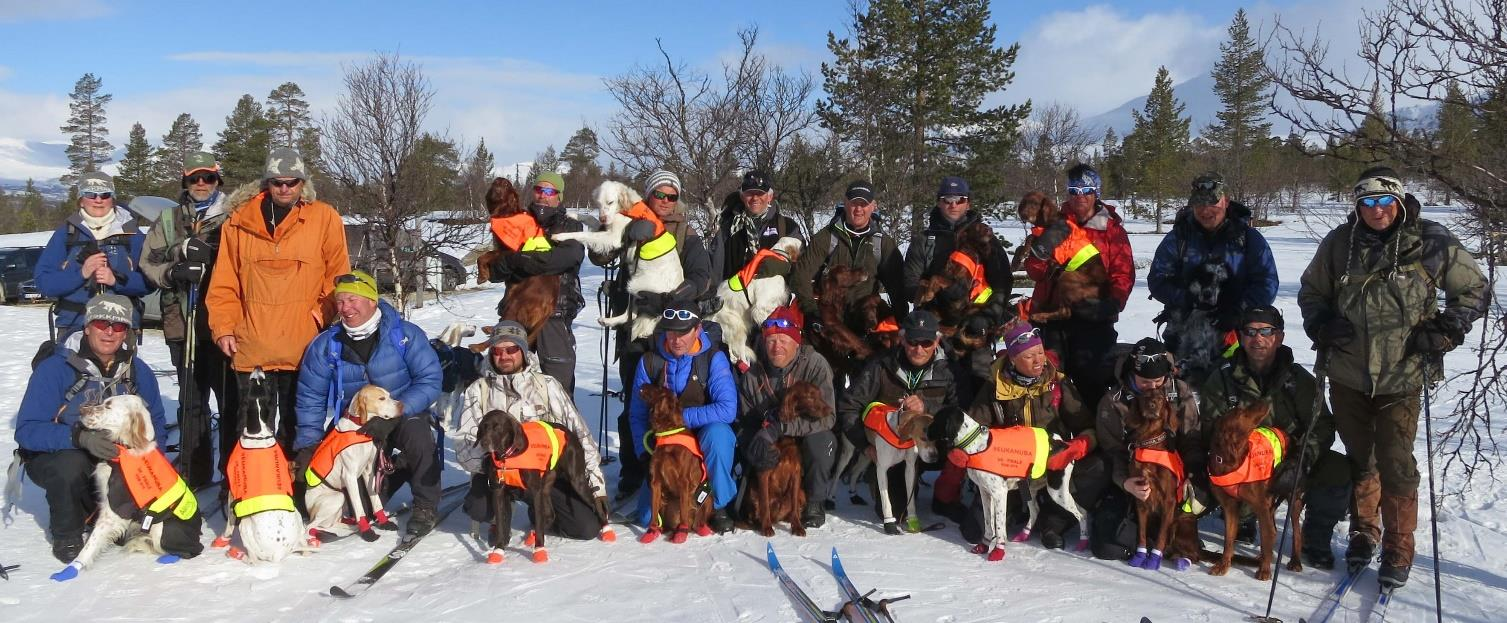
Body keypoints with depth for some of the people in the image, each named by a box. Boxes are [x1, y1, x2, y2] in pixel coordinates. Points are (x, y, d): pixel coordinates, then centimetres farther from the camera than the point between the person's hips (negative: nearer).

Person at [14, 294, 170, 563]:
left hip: (117, 460, 4)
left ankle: (97, 511, 13)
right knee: (71, 465, -37)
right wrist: (80, 437, -41)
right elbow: (27, 430, -25)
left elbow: (156, 425, 3)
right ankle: (65, 534, -8)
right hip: (53, 457, -4)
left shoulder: (138, 372, -4)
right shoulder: (54, 369, -18)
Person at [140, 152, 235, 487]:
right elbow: (149, 262, 9)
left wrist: (209, 257, -18)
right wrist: (173, 272, -11)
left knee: (231, 396, -2)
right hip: (183, 321, 4)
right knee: (191, 399, 12)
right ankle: (193, 470, 21)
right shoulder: (169, 219, 12)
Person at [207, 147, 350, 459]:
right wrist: (223, 328, 1)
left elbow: (338, 278, 3)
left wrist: (321, 317, -8)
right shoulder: (239, 221, 7)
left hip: (305, 349, -1)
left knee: (296, 425, 9)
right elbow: (224, 283, 8)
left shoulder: (325, 218, 2)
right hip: (251, 349, 1)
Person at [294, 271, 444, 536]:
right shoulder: (325, 345, -5)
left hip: (406, 416, -3)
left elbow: (430, 380, -18)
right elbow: (310, 397, 2)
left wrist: (394, 415, -28)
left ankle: (425, 507, -17)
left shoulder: (405, 335, -13)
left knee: (415, 431, -38)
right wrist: (307, 445, -5)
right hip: (356, 429, 3)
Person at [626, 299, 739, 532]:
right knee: (649, 516, -12)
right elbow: (637, 414, 2)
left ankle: (718, 505, -16)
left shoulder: (713, 358, -12)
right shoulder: (650, 361, -3)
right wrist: (645, 452, -10)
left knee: (717, 432, -38)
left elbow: (727, 410, -24)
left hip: (705, 439, -2)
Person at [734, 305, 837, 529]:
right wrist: (756, 446, -31)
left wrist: (778, 428, -38)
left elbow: (826, 415, -27)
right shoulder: (752, 375, -4)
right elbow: (745, 421, -5)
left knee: (819, 440, -36)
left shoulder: (814, 364, -17)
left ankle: (814, 501, -10)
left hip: (809, 436, -3)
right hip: (771, 444, 3)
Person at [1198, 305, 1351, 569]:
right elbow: (1211, 433, -2)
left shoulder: (1299, 379, 3)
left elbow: (1323, 424, -4)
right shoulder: (1222, 380, 0)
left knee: (1338, 471, -24)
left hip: (1291, 463, 2)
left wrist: (1300, 461, -22)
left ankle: (1315, 542, -3)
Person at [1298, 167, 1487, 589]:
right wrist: (1321, 324, -5)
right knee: (1358, 457, 15)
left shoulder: (1432, 242, -7)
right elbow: (1311, 291, 14)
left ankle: (1398, 551, 13)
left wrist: (1445, 330, -7)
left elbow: (1475, 291, 6)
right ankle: (1363, 533, 34)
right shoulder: (1339, 243, -2)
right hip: (1347, 375, 2)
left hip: (1401, 378, -2)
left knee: (1395, 464, -2)